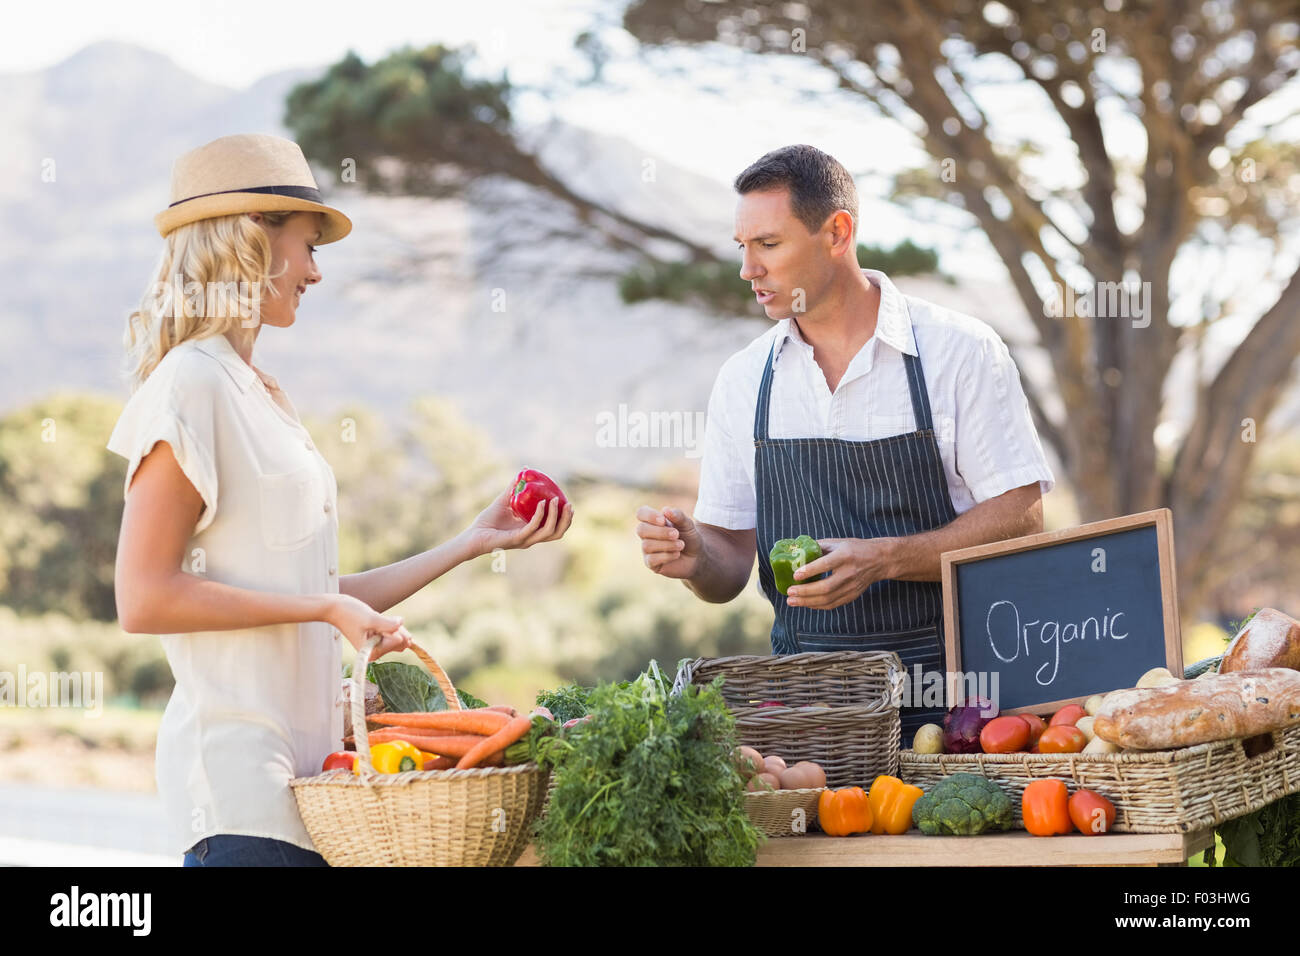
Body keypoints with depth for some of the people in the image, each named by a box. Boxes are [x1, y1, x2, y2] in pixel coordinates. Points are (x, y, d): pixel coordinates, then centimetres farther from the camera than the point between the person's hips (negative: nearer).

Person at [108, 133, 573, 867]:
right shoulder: (191, 386, -8)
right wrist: (325, 607, -15)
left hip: (305, 763, 8)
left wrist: (472, 544, 17)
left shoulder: (264, 395, 17)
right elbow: (144, 599, -15)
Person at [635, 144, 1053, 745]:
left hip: (943, 688, -3)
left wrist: (883, 558, -16)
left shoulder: (960, 351, -1)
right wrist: (695, 558, -10)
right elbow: (730, 571, 13)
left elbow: (1021, 517, -4)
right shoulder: (743, 379, 10)